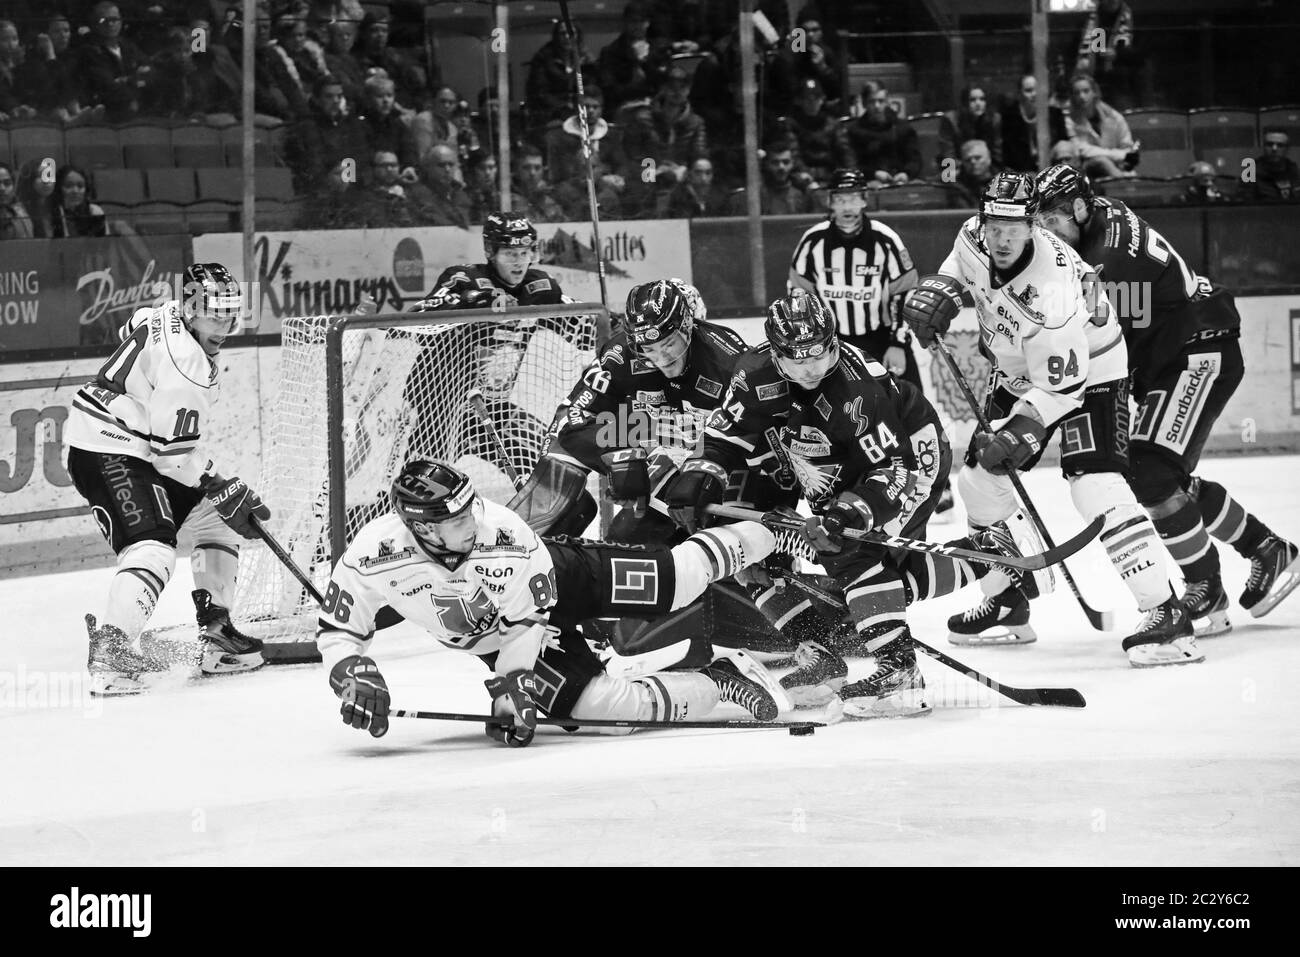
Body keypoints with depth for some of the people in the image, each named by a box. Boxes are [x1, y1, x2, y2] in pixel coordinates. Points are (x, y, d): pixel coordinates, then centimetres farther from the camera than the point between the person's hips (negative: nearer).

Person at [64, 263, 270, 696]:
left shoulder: (163, 316, 7)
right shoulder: (185, 363, -24)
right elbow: (173, 452, -24)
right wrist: (223, 488, -14)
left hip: (137, 447, 11)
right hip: (105, 454, -11)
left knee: (215, 517, 17)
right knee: (154, 547, -27)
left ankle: (215, 631, 20)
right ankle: (110, 651, -40)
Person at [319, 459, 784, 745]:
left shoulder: (505, 535, -37)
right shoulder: (372, 556, -32)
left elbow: (528, 622, -25)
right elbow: (337, 631, -19)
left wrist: (511, 684, -33)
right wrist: (355, 677, -36)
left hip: (563, 577, -2)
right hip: (497, 637, 2)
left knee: (674, 581, 6)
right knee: (595, 702, -12)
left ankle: (737, 543, 39)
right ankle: (719, 681, 7)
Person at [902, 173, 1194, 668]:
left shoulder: (1050, 287, -36)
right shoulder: (975, 238, -14)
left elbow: (1061, 384, -32)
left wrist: (1021, 432, -39)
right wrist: (939, 291, -4)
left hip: (1086, 373, -9)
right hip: (1022, 375, 9)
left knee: (1096, 486, -26)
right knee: (980, 478, 10)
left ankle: (1165, 615, -31)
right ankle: (1007, 599, 30)